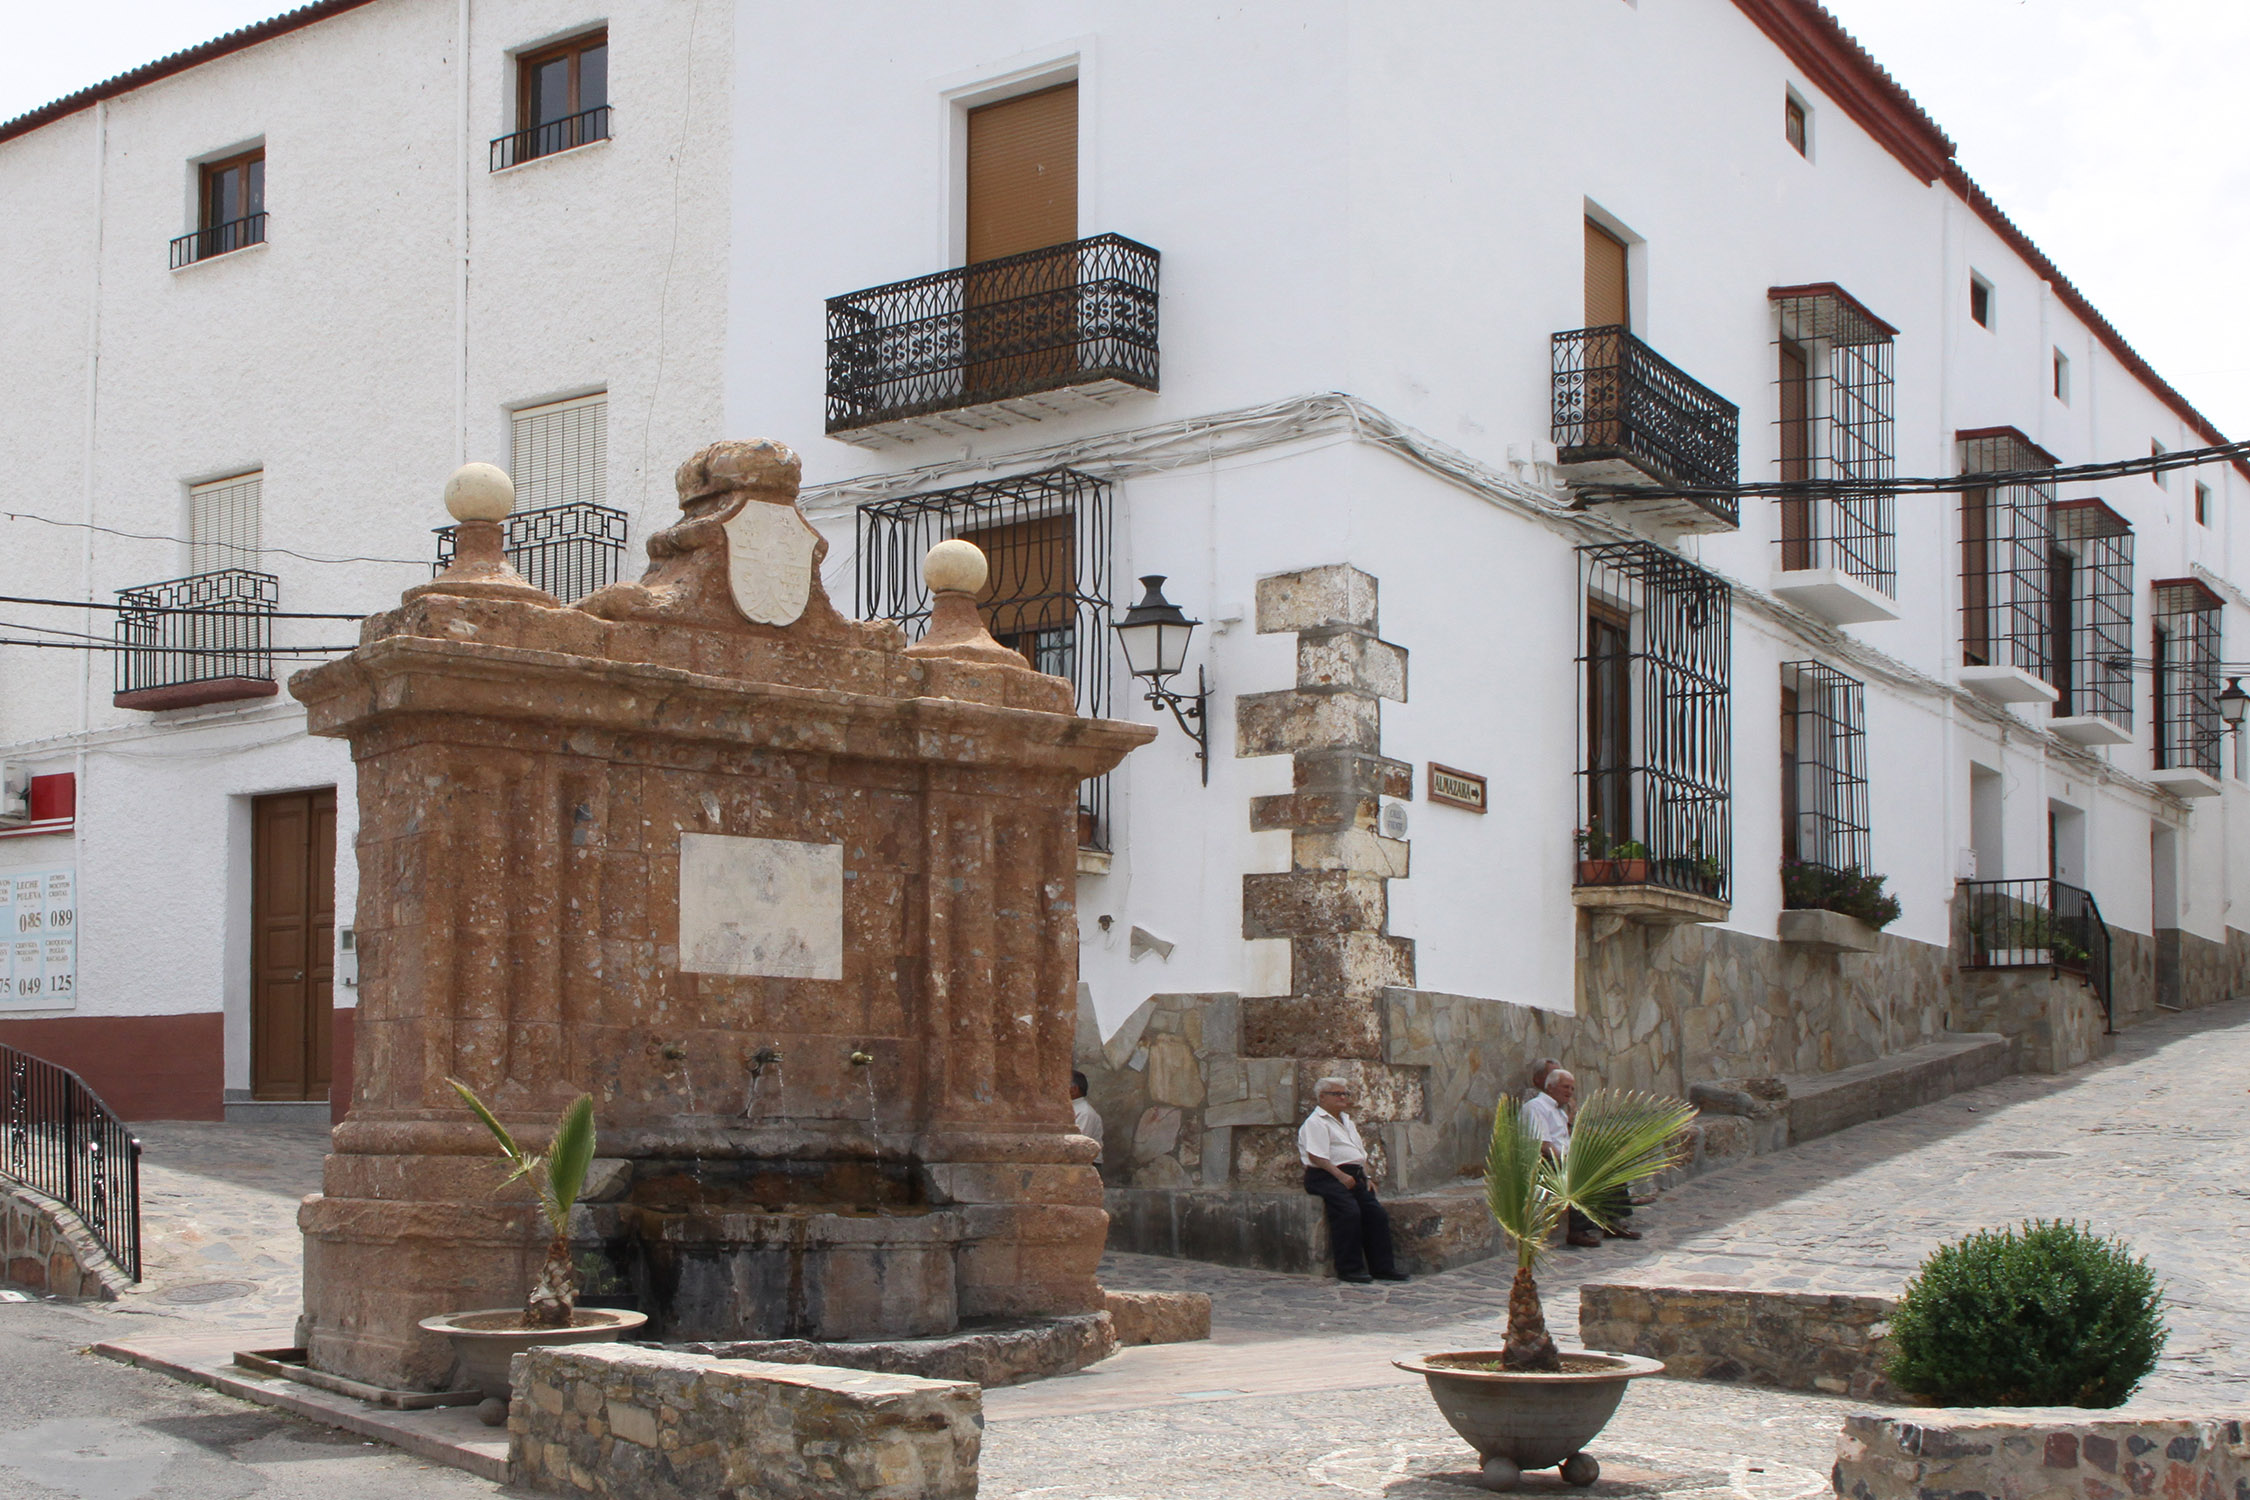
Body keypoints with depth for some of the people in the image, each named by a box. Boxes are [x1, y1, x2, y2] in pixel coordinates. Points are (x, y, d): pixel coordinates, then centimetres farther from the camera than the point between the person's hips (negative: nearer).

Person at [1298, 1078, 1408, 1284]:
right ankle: (1349, 1269, -23)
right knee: (1349, 1212, -29)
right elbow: (1316, 1156, -15)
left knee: (1376, 1212, -8)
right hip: (1326, 1177, -9)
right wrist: (1341, 1176, -22)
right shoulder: (1316, 1123, -2)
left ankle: (1382, 1267, -3)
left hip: (1353, 1176, 9)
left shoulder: (1347, 1122, 27)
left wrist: (1367, 1176, 10)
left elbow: (1361, 1153, 28)